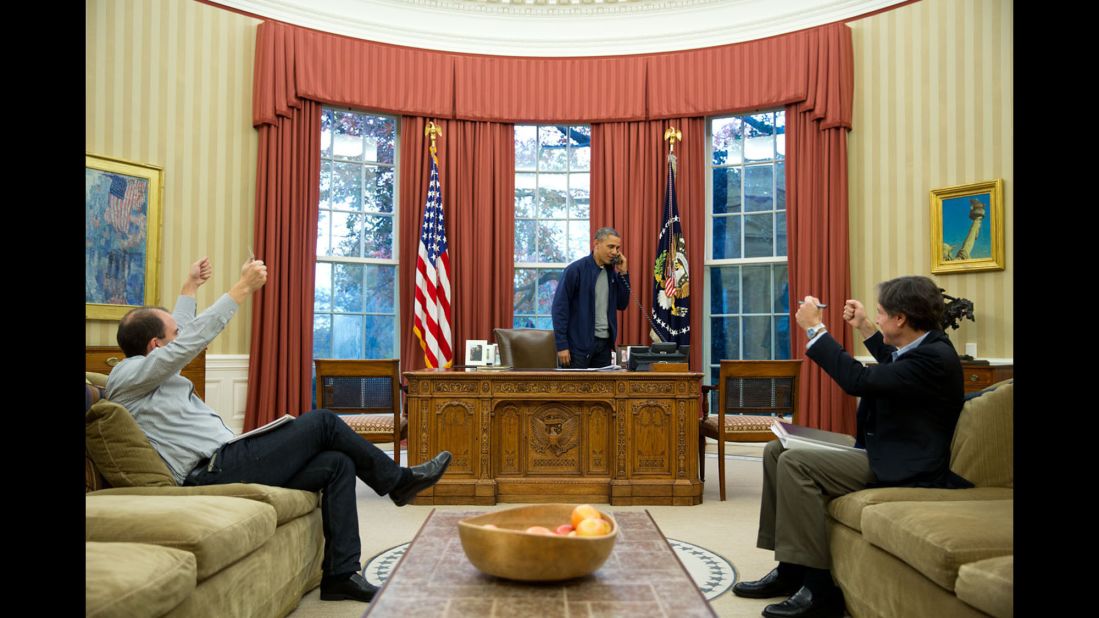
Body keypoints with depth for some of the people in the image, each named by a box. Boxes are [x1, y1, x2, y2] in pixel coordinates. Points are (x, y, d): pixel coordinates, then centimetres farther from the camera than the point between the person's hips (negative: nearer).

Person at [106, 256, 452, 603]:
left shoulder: (140, 373, 21)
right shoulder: (126, 375, -8)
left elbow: (182, 333, 40)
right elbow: (196, 337, -15)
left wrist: (190, 287, 46)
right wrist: (244, 287, -10)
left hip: (225, 465, 10)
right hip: (215, 471, -10)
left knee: (338, 463, -1)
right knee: (322, 422, -7)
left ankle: (340, 574, -2)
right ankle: (399, 481, 11)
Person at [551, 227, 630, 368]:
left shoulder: (611, 272, 9)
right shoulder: (576, 270, -10)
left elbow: (622, 305, 12)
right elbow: (559, 307, -11)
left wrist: (623, 274, 1)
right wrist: (562, 345, -16)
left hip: (605, 343, 6)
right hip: (579, 344, -6)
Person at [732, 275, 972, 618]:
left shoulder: (936, 357, -22)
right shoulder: (921, 346, 8)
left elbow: (857, 380, -29)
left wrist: (815, 328, -20)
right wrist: (865, 329, 28)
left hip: (899, 465, -11)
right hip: (879, 448, 11)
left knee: (795, 463, -26)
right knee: (776, 451, 4)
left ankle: (818, 588, -19)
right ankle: (789, 568, 5)